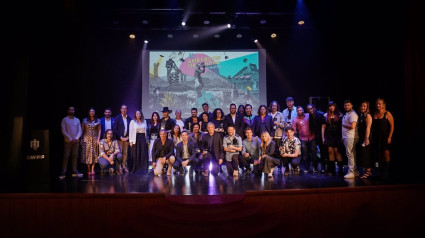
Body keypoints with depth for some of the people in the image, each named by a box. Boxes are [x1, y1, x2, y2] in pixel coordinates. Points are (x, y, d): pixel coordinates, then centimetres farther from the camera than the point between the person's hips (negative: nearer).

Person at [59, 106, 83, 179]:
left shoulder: (77, 120, 12)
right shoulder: (64, 120, 2)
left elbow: (80, 130, 7)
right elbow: (63, 131, -5)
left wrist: (76, 138, -8)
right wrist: (70, 139, -12)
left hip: (76, 141, 3)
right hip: (67, 141, -3)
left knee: (75, 156, 4)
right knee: (66, 156, -5)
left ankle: (74, 172, 9)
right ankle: (63, 172, -3)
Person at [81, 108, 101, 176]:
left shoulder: (98, 121, 5)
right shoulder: (85, 120, 6)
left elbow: (99, 131, 5)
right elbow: (82, 130, 8)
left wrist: (98, 139, -3)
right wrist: (81, 139, 1)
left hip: (94, 139, 0)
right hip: (87, 139, 0)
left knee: (94, 154, -2)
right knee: (87, 153, -3)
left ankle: (92, 170, 2)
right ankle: (88, 170, 2)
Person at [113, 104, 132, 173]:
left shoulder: (129, 118, 9)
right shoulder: (117, 118, 0)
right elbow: (115, 129, -4)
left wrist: (128, 137, -2)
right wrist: (121, 137, -10)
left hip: (126, 138, 3)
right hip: (119, 138, -3)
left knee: (125, 153, 6)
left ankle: (124, 166, 15)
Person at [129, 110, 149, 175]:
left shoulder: (144, 121, 13)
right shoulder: (132, 121, 5)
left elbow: (146, 131, 13)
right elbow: (131, 132, 1)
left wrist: (147, 140, 8)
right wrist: (131, 141, -6)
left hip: (143, 139, 3)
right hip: (136, 139, -2)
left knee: (143, 154, 0)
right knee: (135, 155, -1)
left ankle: (143, 169, 5)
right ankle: (135, 169, 8)